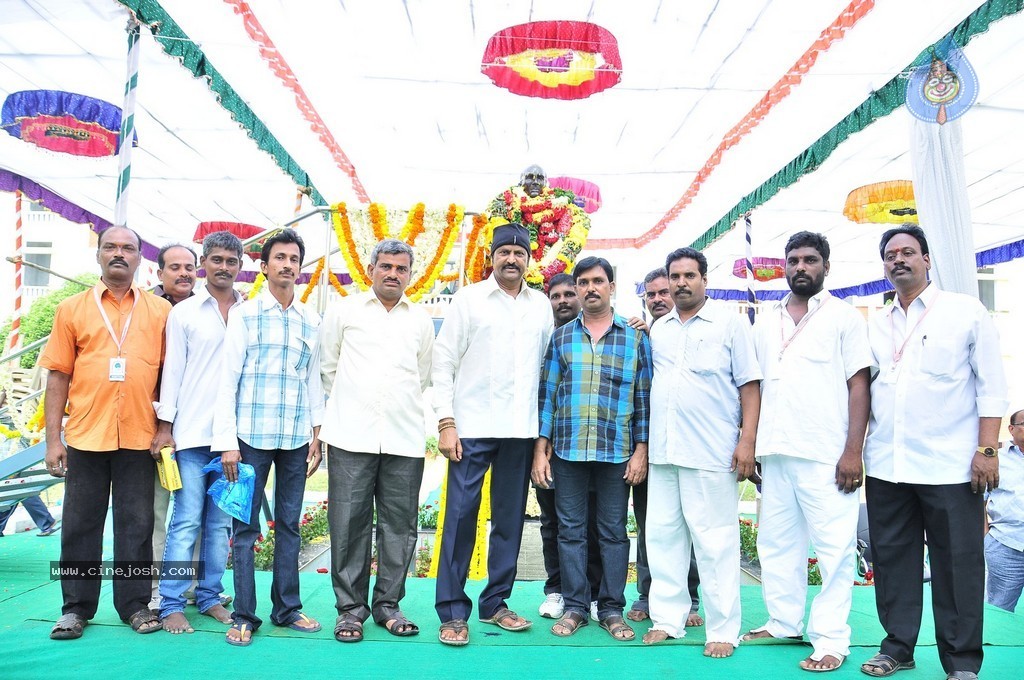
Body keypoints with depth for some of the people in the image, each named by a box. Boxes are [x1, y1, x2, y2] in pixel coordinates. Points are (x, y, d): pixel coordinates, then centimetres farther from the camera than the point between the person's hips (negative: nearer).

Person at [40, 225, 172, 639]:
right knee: (80, 524, 8)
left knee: (136, 524, 6)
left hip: (139, 436, 0)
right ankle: (76, 607, 21)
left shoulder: (160, 311, 7)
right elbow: (58, 376, 5)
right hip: (85, 435, 1)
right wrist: (52, 439, 0)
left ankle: (135, 605, 18)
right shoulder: (72, 310, 7)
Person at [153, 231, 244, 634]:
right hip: (192, 433, -2)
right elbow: (172, 370, 2)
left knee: (220, 521, 8)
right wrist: (165, 425, -3)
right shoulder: (184, 312, 4)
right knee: (186, 520, -2)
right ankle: (171, 604, 6)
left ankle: (210, 596, 18)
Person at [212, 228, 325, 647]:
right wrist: (226, 441, -7)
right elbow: (228, 379, -2)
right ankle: (244, 616, 11)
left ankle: (287, 608, 19)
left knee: (289, 525, 9)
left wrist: (316, 433, 9)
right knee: (246, 528, 2)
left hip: (296, 439, 3)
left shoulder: (311, 322, 10)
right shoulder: (245, 314, 1)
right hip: (251, 436, -3)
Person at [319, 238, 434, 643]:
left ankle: (388, 604, 18)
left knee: (399, 525, 5)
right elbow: (327, 365, 13)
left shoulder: (421, 320, 13)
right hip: (352, 436, -2)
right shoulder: (344, 310, 7)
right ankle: (351, 607, 12)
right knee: (349, 523, 0)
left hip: (405, 438, 2)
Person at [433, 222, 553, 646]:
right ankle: (452, 612, 7)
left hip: (521, 430, 3)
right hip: (472, 427, -3)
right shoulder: (469, 299, 2)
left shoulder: (541, 305, 11)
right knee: (460, 516, -3)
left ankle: (495, 603, 22)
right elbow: (444, 361, -1)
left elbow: (548, 365, 12)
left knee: (510, 519, 9)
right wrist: (446, 422, -8)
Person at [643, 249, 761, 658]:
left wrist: (747, 440, -11)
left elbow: (750, 386, -2)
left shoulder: (730, 324, 1)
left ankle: (723, 629, 9)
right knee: (662, 536, 8)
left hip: (711, 453, -5)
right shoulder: (657, 329, 15)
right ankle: (667, 619, 20)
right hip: (662, 451, 5)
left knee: (715, 541, -1)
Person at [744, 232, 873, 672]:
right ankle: (783, 623, 23)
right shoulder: (765, 323, 15)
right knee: (777, 543, 11)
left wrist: (853, 451, -11)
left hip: (826, 455, -5)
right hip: (774, 453, 5)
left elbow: (859, 386, -2)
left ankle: (830, 639, 7)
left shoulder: (844, 317, 2)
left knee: (834, 546, -2)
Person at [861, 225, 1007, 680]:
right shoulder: (876, 325, 14)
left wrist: (987, 449, -8)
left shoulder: (966, 311, 3)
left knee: (958, 562, 2)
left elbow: (991, 386, 0)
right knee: (893, 557, 9)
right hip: (886, 467, 4)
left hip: (950, 466, -4)